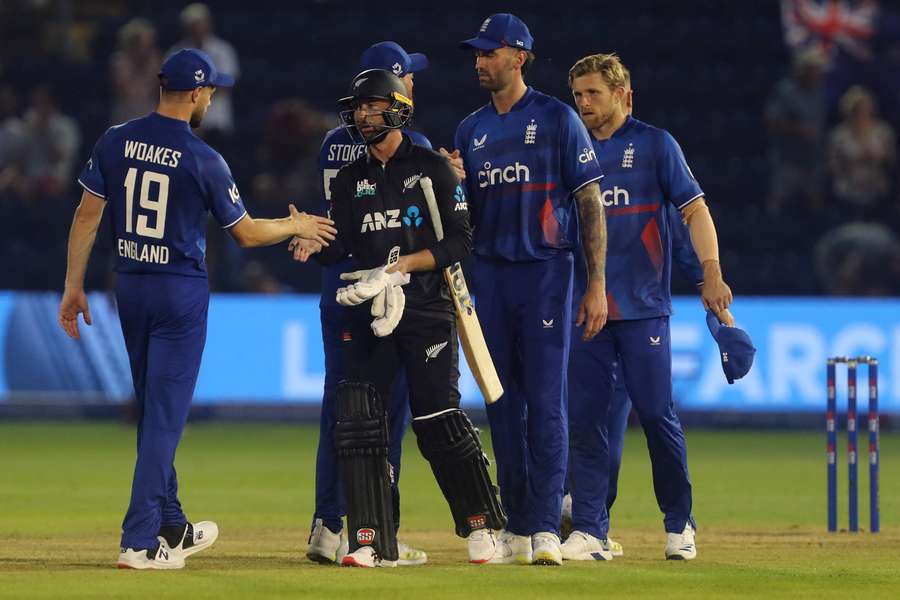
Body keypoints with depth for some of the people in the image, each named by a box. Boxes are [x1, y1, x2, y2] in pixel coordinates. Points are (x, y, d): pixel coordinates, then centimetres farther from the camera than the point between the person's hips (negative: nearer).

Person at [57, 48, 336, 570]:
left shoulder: (116, 142, -1)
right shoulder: (203, 160, -13)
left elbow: (87, 216, -1)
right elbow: (246, 233, -3)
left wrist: (75, 285, 5)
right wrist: (296, 227, 15)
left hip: (130, 287, 5)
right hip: (182, 291, -5)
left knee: (154, 411, 17)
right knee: (165, 415, -3)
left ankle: (173, 528, 27)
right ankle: (141, 541, -8)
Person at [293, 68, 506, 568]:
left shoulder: (432, 168, 1)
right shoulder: (350, 179, 14)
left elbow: (459, 242, -4)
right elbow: (340, 247, 8)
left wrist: (401, 266, -15)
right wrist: (313, 244, -15)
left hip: (427, 309, -4)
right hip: (368, 316, 4)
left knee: (438, 421, -7)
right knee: (357, 424, -4)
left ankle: (479, 526, 9)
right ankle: (371, 542, -1)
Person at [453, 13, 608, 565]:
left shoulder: (558, 120, -3)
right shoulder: (471, 130, 13)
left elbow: (591, 205, -4)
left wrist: (597, 285, -10)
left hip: (546, 272, -5)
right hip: (491, 276, 5)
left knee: (546, 401, -9)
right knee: (503, 405, 5)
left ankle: (546, 529, -8)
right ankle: (517, 530, 10)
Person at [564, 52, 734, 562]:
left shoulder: (655, 145, 2)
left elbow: (694, 208, -4)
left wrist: (712, 272, -17)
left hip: (643, 306, -4)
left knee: (657, 414, -5)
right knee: (585, 419, -1)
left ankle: (680, 525, 8)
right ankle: (590, 532, 1)